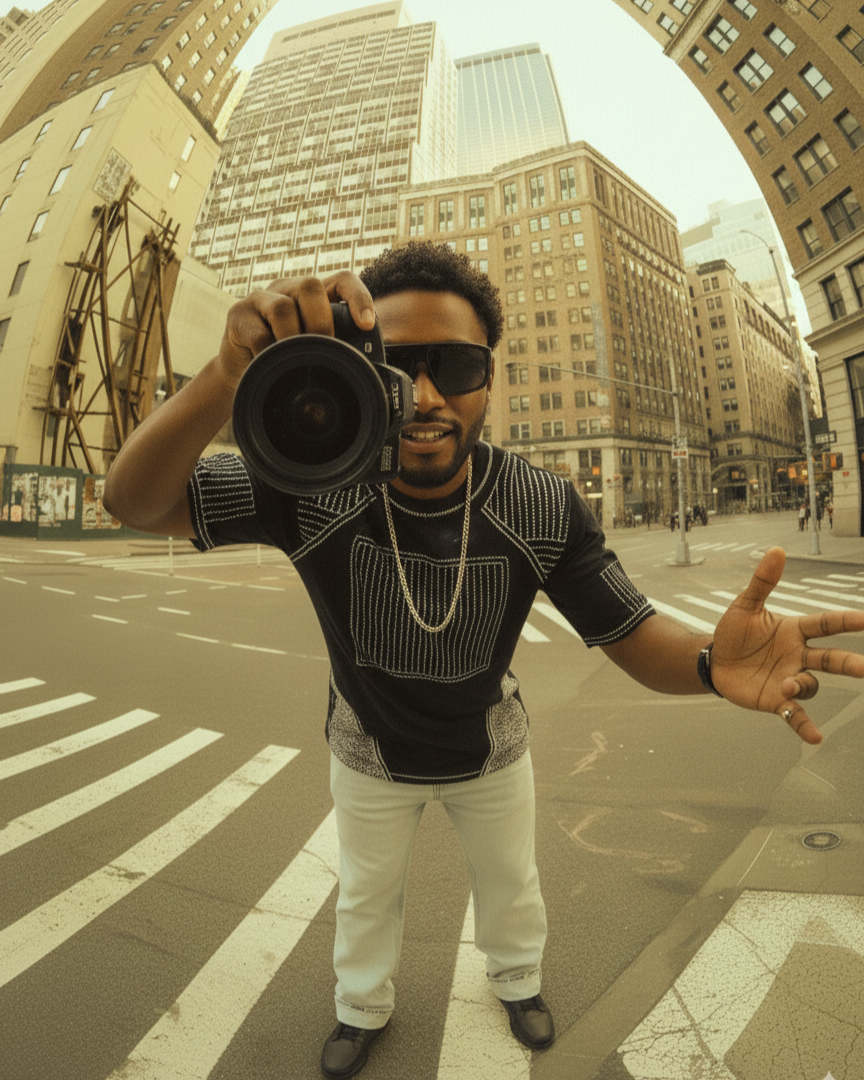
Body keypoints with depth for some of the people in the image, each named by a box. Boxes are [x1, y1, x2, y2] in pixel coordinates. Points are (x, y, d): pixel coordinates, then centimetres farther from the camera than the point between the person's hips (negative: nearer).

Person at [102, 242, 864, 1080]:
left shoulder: (543, 508, -29)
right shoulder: (315, 490, -31)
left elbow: (631, 637, -24)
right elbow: (135, 501, -34)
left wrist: (709, 662, -48)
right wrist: (232, 375, -54)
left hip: (489, 749, 1)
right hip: (370, 751, 0)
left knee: (509, 881, 29)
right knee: (366, 891, 28)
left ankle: (516, 980, 67)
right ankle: (363, 1007, 64)